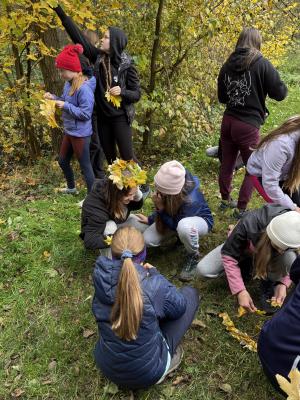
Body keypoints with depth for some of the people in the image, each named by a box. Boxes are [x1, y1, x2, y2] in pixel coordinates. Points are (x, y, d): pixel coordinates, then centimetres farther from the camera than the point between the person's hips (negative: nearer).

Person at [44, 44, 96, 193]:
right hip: (69, 131, 9)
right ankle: (71, 187, 43)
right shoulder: (69, 84, 3)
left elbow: (85, 114, -25)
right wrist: (54, 98, -2)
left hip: (80, 134, -9)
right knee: (62, 161, 22)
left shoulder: (84, 88, -24)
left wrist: (65, 106, -25)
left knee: (85, 165, 2)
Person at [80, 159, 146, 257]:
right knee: (110, 226, -38)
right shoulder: (95, 205, -41)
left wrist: (137, 193, -28)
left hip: (118, 221, 6)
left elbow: (137, 206, -6)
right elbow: (90, 240, -44)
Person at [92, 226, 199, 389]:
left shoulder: (101, 277, -18)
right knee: (190, 293, 6)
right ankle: (168, 357, 13)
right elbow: (179, 306, -7)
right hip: (148, 373, -4)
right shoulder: (154, 285, -30)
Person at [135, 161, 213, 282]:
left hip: (199, 220, -5)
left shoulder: (191, 200, -40)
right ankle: (181, 235, 12)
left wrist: (160, 208, -37)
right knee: (148, 239, -13)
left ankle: (193, 256, -12)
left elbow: (175, 224, -28)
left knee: (184, 226, -44)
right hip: (176, 218, 6)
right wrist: (150, 219, 0)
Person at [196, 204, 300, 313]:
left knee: (290, 258, -34)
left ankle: (268, 285, -4)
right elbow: (229, 255, -32)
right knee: (202, 270, -19)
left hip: (270, 255, 1)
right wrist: (240, 291, -37)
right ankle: (244, 265, 5)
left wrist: (283, 283, -31)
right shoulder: (249, 224, -41)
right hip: (243, 248, -1)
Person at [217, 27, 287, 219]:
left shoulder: (227, 65, 7)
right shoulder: (262, 64, -8)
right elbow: (279, 94, -3)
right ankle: (241, 209, 12)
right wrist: (282, 85, 16)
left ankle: (225, 200, 32)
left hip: (228, 121, 6)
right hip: (248, 125, -5)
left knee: (227, 163, 17)